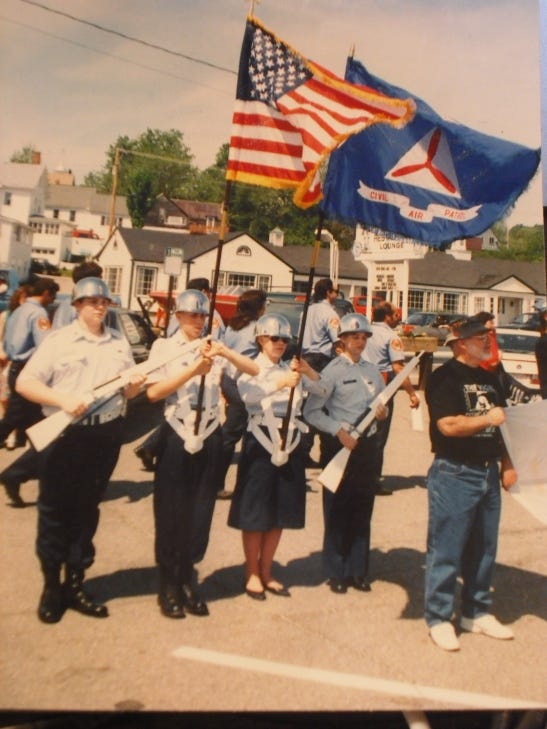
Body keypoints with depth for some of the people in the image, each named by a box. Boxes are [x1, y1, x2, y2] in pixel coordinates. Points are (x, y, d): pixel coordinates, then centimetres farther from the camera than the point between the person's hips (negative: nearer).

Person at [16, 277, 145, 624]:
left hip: (106, 435, 4)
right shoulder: (59, 340, -3)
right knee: (55, 510, 4)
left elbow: (126, 393, 17)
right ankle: (51, 586, 18)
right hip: (65, 432, -4)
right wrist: (63, 400, -21)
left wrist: (135, 385, -6)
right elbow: (24, 383, -8)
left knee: (87, 510, 12)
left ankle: (75, 583, 23)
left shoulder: (120, 343, 11)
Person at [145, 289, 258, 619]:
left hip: (209, 438, 3)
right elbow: (153, 391, -11)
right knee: (171, 514, 5)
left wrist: (226, 353, -18)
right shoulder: (164, 346, 1)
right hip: (175, 437, -3)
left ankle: (186, 580, 24)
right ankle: (168, 585, 19)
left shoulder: (216, 348, 9)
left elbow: (254, 369, -2)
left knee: (200, 515, 8)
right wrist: (193, 370, -19)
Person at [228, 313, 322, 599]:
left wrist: (308, 371, -17)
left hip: (290, 443, 5)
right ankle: (252, 574, 17)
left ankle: (266, 572, 25)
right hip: (261, 443, -5)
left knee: (281, 512, 11)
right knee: (255, 513, 2)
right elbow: (248, 395, -25)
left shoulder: (292, 370, 12)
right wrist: (281, 384, -37)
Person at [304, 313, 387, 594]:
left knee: (363, 510, 10)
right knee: (337, 512, 2)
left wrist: (383, 412, -2)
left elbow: (382, 406, 21)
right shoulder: (333, 371, -6)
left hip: (366, 444, 5)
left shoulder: (372, 370, 11)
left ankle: (358, 571, 22)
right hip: (338, 445, -5)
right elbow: (311, 411, -10)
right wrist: (338, 431, -19)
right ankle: (336, 573, 14)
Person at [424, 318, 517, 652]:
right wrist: (487, 419, -14)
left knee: (484, 548, 15)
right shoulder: (444, 378, -11)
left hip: (488, 473, 8)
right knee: (446, 549, -1)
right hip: (454, 474, -8)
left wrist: (507, 464, 12)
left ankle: (477, 612, 29)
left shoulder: (490, 380, 14)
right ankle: (439, 618, 11)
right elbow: (448, 425, -23)